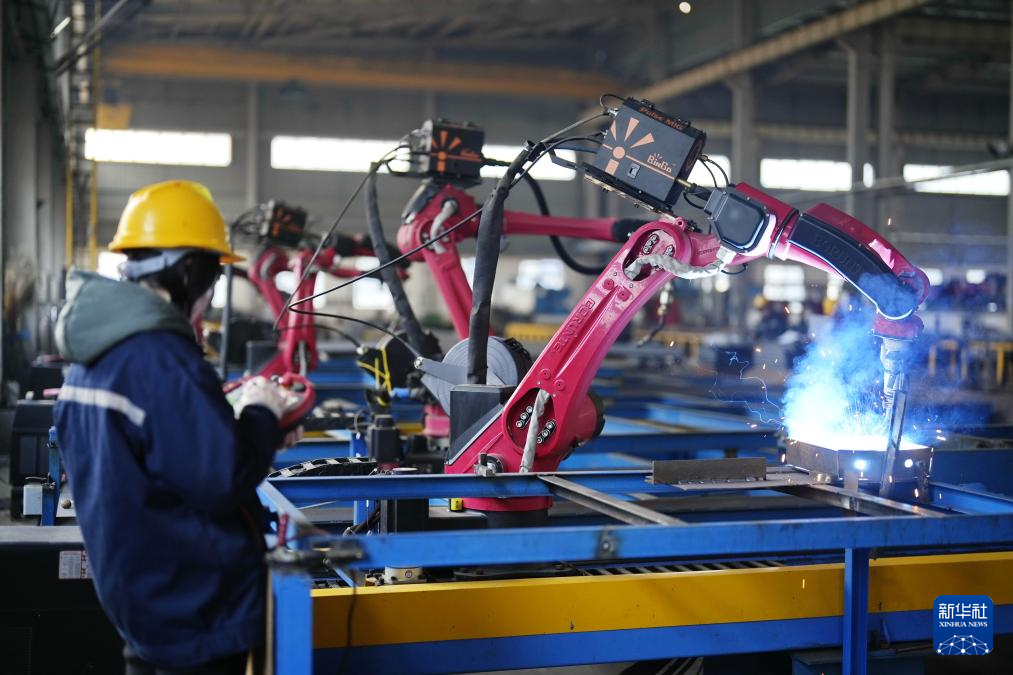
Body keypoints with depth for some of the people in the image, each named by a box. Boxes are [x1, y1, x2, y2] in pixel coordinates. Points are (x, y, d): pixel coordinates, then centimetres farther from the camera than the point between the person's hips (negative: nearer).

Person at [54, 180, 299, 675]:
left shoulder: (90, 353, 5)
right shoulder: (163, 359, -26)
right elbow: (222, 482, -25)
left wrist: (242, 429, 7)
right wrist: (261, 416, -9)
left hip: (136, 591, 9)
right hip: (195, 608, -9)